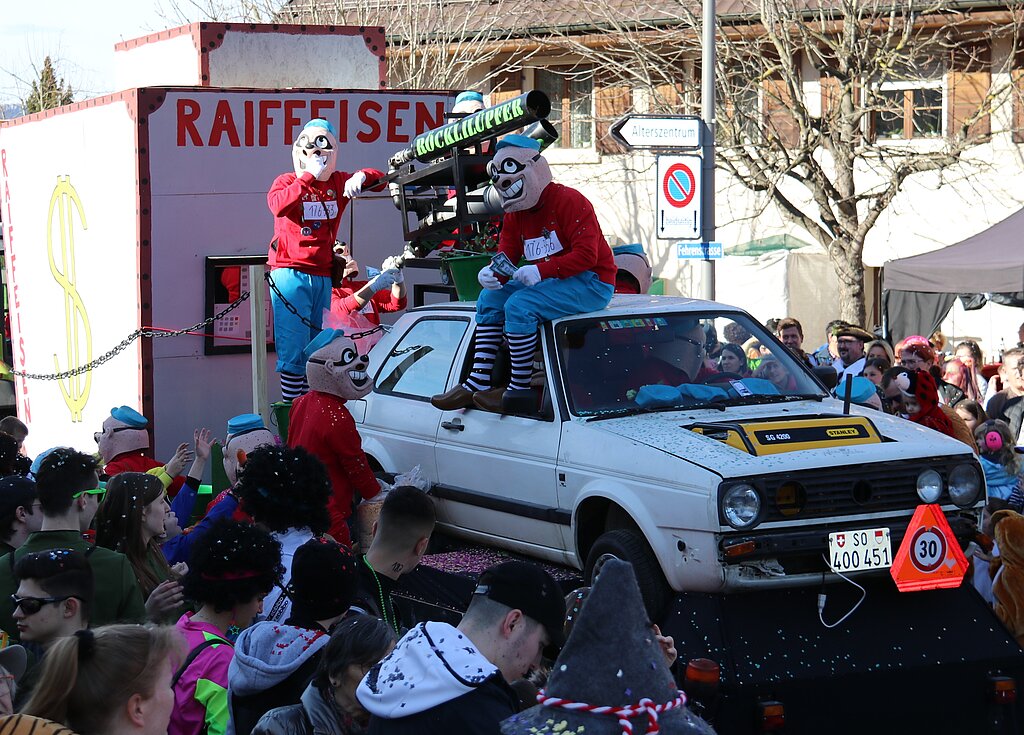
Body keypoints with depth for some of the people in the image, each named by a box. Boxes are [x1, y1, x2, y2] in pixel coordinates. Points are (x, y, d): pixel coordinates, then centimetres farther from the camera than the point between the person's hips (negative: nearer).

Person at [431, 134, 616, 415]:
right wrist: (490, 273, -19)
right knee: (491, 299, 2)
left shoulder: (569, 201, -16)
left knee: (519, 305, -27)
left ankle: (520, 389, -20)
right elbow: (506, 255, 6)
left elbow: (586, 255, -24)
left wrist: (540, 271, -32)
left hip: (591, 283, -9)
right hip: (551, 283, 9)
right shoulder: (515, 215, 11)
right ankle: (478, 382, -4)